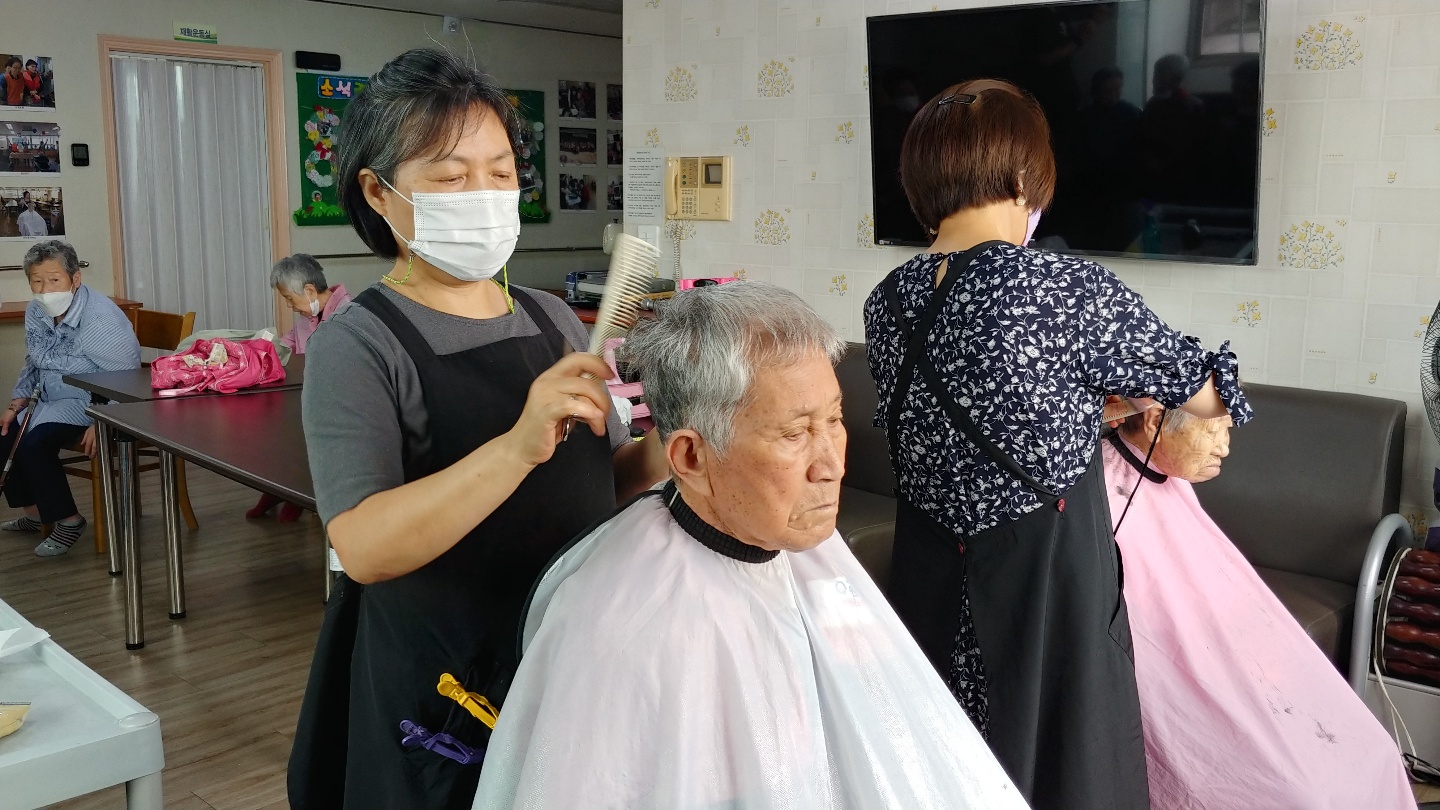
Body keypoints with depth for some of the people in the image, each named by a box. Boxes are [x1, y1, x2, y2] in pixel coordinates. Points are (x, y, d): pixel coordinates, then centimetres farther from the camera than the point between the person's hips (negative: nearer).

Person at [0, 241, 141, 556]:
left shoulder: (101, 318, -23)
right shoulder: (35, 312, 1)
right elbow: (32, 366, 17)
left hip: (91, 403, -9)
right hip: (52, 400, 9)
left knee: (34, 443, -24)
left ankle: (68, 520, -8)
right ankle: (34, 512, 17)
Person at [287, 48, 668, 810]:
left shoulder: (553, 318, 3)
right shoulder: (356, 345, -14)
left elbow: (609, 478, 9)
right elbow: (364, 547, -26)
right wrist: (518, 446, -38)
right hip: (444, 693, -5)